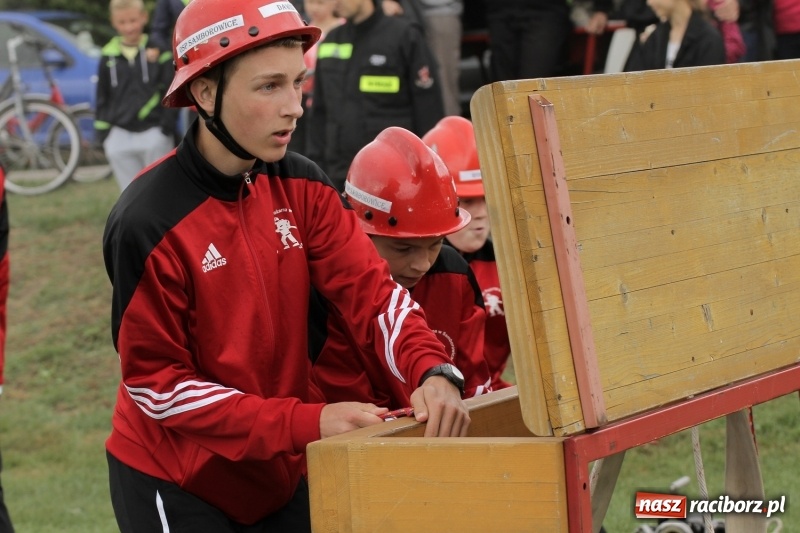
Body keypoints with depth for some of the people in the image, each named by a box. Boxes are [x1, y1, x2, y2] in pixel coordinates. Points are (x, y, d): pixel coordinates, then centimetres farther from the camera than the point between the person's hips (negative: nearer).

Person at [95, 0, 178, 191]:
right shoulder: (109, 56, 6)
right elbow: (102, 98, 11)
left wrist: (167, 127, -4)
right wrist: (101, 133, 7)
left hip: (154, 134, -3)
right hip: (120, 138, 3)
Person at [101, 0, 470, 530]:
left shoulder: (300, 186, -3)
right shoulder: (147, 224, -21)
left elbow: (369, 287, -8)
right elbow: (156, 384, -19)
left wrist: (431, 369, -28)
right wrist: (308, 423, -26)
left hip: (284, 473, 5)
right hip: (179, 487, -5)